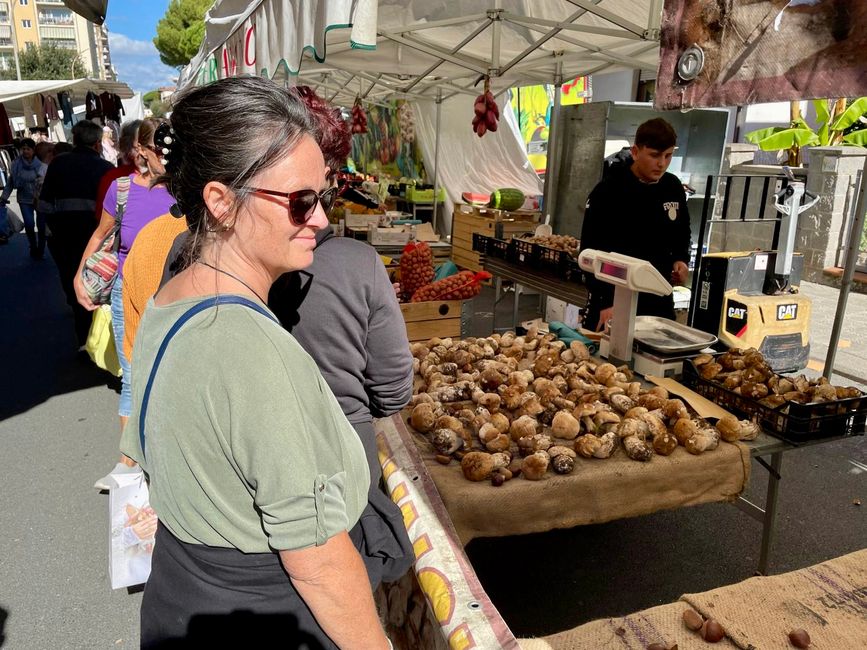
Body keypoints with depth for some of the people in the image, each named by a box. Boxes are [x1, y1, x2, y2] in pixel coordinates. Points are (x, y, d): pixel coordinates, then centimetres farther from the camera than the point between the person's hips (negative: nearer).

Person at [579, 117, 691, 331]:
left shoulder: (674, 188, 5)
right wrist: (606, 302, -20)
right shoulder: (609, 191, -12)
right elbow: (592, 251, -15)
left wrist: (681, 260, 1)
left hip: (659, 301, 5)